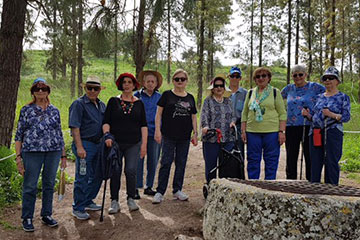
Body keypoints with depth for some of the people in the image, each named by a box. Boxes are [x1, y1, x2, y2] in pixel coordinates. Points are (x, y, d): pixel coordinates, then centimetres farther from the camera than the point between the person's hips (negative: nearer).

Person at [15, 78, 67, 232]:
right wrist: (18, 157, -3)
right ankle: (27, 219, 13)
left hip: (54, 151, 3)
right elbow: (19, 135, 4)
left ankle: (46, 215, 23)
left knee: (49, 185, 9)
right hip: (32, 152, -2)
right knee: (30, 186, 0)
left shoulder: (54, 111, 11)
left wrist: (63, 155, 12)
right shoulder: (26, 110, 5)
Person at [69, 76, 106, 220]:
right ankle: (78, 208, 8)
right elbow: (75, 127, -15)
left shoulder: (101, 105, 14)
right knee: (82, 177, -3)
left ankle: (87, 202, 31)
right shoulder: (79, 104, -8)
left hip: (98, 144, 8)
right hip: (84, 144, -8)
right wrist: (79, 147, -21)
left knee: (97, 176, 15)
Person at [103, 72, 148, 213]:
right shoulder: (114, 101, 6)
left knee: (131, 171, -6)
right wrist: (107, 135, -15)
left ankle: (131, 199, 13)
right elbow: (106, 122, 1)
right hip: (116, 143, 0)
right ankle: (114, 202, 14)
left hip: (134, 144, 0)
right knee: (115, 172, 2)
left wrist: (144, 144, -1)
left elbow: (143, 125, 6)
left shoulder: (139, 103, 8)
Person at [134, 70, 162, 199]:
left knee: (153, 161, 7)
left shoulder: (160, 97, 10)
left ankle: (149, 187, 20)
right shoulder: (137, 96, 3)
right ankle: (136, 188, 4)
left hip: (155, 134, 3)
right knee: (138, 160, -4)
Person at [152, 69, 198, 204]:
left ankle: (177, 190, 21)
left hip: (185, 137, 4)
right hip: (168, 136, -4)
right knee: (166, 163, -4)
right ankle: (160, 192, 4)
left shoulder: (190, 98, 13)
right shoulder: (167, 95, 1)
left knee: (181, 163, 9)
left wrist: (195, 133, 10)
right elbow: (159, 113, -1)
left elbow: (193, 117, 16)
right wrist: (157, 130, -8)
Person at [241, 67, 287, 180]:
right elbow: (245, 113, 13)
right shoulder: (250, 93, 13)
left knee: (271, 161, 2)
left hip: (272, 132, -2)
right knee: (253, 160, 6)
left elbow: (282, 113, 1)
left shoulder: (275, 92, 5)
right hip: (252, 132, 3)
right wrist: (243, 131, 5)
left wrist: (282, 131, -8)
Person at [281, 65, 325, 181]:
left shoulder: (315, 87, 1)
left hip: (309, 127, -3)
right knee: (291, 159, 7)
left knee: (310, 158, 2)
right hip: (291, 128, 3)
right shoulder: (289, 88, 11)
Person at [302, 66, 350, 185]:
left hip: (332, 133, -5)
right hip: (315, 133, 5)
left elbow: (346, 117, -6)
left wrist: (331, 114, -21)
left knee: (331, 163, -3)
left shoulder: (343, 97, 2)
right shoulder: (320, 97, 16)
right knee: (315, 163, 7)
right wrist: (307, 114, -2)